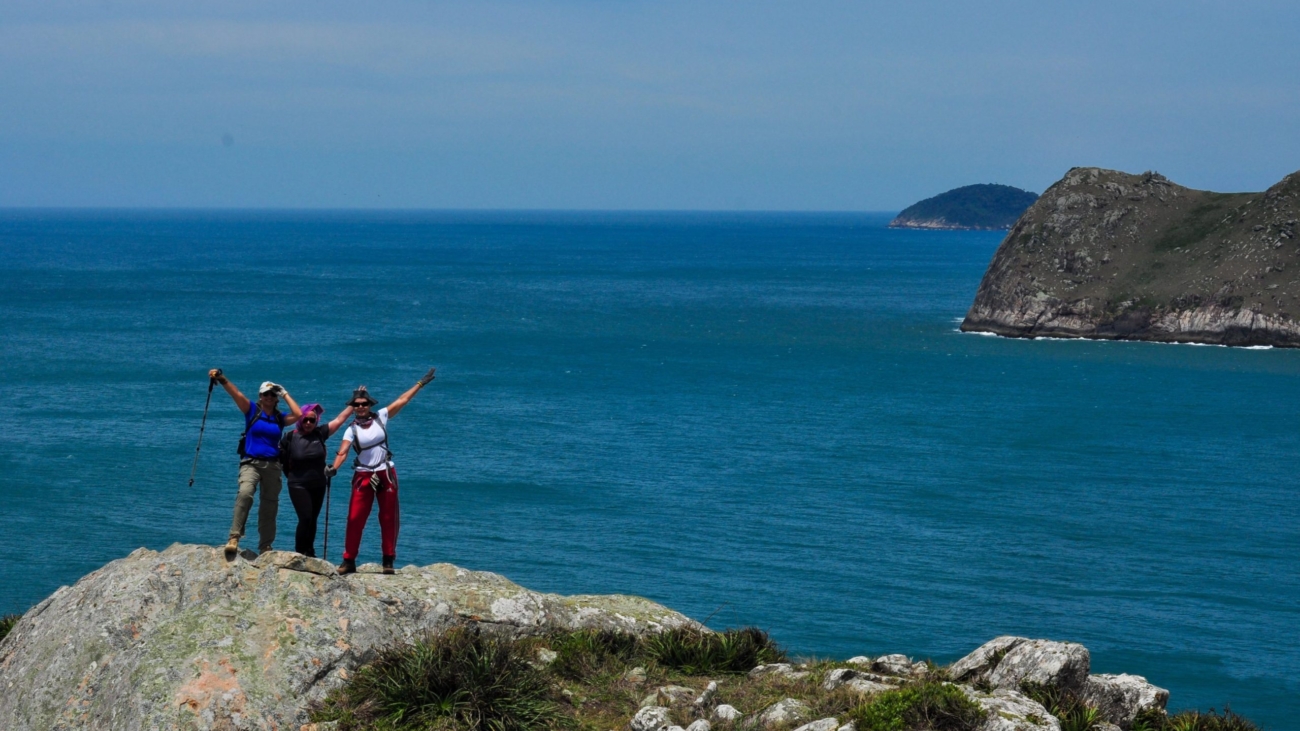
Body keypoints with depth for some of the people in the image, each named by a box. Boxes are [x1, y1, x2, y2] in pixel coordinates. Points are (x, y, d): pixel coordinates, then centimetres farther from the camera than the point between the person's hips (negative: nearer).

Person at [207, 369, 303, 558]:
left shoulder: (280, 418, 10)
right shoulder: (252, 410, 3)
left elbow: (298, 415, -5)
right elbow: (236, 394, -11)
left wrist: (285, 394, 5)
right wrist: (221, 379, -26)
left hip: (272, 465, 4)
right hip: (251, 463, -4)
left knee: (270, 505, 8)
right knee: (245, 493, -29)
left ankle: (265, 546, 19)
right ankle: (234, 537, -33)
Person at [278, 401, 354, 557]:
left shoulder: (320, 433, 0)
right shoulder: (290, 436, -8)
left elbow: (339, 419, 4)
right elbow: (280, 457, 1)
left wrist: (353, 404, 5)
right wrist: (290, 474, 3)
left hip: (318, 485, 4)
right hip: (298, 486, -4)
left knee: (312, 519, 10)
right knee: (305, 518, -12)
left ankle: (309, 552, 20)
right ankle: (299, 553, -2)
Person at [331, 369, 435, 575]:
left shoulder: (380, 418, 1)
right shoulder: (352, 430, -2)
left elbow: (402, 400, 3)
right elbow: (343, 452, -15)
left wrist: (421, 383, 3)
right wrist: (333, 468, -34)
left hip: (386, 474, 1)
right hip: (363, 477, -1)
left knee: (389, 519, 5)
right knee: (355, 518, -6)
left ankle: (389, 561, 12)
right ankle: (349, 561, -1)